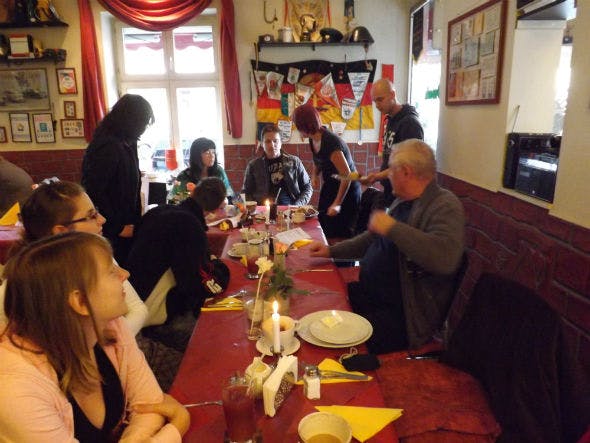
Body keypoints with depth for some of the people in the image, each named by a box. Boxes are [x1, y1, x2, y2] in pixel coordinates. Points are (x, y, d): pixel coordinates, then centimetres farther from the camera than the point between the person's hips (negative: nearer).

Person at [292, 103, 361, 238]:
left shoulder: (330, 142, -27)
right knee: (324, 228, 11)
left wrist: (337, 203, -25)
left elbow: (347, 175, -28)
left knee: (340, 235, -3)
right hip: (329, 189, 8)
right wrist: (314, 175, 0)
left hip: (346, 192, -8)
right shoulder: (313, 140, -1)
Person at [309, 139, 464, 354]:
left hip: (401, 313, -9)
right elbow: (372, 239, 27)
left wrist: (392, 227, -26)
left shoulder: (445, 205, -15)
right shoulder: (402, 201, 13)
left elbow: (446, 258, -33)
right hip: (370, 294, 9)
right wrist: (331, 251, 18)